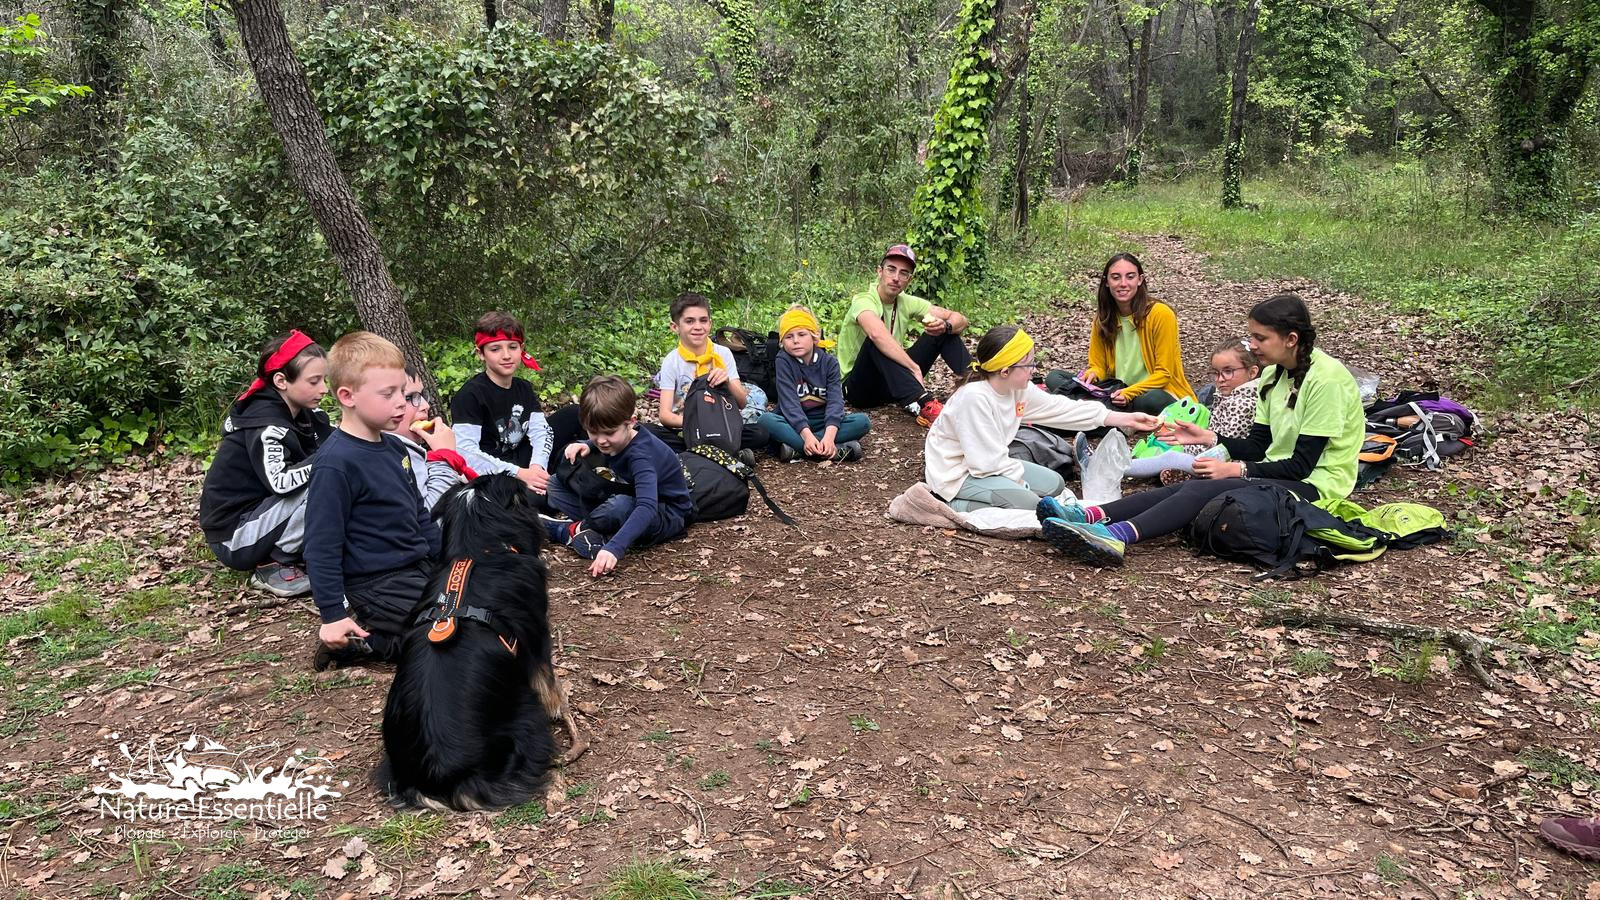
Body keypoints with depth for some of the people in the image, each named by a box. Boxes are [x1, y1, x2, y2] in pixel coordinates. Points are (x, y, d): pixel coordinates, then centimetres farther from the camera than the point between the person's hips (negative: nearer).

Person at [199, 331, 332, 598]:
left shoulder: (300, 413, 2)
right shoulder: (265, 424, -24)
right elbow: (279, 482, -39)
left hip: (256, 512, 9)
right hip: (233, 537, -9)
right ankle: (273, 565, -10)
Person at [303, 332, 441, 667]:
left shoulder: (393, 447, 7)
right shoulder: (336, 463, -20)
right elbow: (322, 546, -17)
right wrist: (334, 615, -17)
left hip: (417, 568, 9)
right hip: (376, 586, -9)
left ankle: (373, 625, 16)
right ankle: (361, 640, 0)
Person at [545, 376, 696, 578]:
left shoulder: (641, 454, -32)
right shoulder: (617, 438, -9)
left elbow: (647, 508, -47)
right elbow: (598, 442, 18)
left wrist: (614, 548, -59)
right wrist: (586, 445, -7)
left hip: (668, 515, -8)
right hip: (629, 501, 8)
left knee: (620, 507, -43)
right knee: (557, 483, 6)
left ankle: (570, 530, -13)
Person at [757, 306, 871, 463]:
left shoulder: (829, 362, -3)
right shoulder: (784, 361, -8)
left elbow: (835, 400, -16)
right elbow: (789, 402, -19)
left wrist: (829, 435, -35)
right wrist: (807, 435, -35)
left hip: (824, 422, 2)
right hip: (794, 423, -2)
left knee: (863, 421, -23)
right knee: (765, 420, -33)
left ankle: (796, 448, -29)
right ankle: (837, 450, -38)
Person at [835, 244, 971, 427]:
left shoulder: (907, 303, 2)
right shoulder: (863, 301, -18)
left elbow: (961, 320, 0)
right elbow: (877, 334, -42)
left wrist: (945, 326, -23)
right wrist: (915, 368, -43)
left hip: (893, 385, 6)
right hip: (859, 388, -6)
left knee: (944, 332, -3)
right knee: (878, 342, -36)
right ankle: (922, 404, -48)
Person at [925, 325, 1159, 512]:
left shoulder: (1019, 389, -2)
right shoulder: (974, 397, -29)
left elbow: (1063, 409, 4)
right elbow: (987, 459, -27)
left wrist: (1126, 419, 4)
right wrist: (1020, 482, -15)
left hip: (991, 463, 10)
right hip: (957, 474, -10)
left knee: (1053, 484, 11)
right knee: (1027, 503, -25)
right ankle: (954, 505, -13)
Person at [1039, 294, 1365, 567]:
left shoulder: (1326, 379, -16)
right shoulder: (1274, 373, 10)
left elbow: (1301, 465, -18)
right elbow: (1258, 447, 10)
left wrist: (1236, 469, -20)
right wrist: (1208, 438, -4)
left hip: (1311, 485, -7)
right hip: (1277, 473, 7)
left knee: (1203, 490, -29)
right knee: (1191, 486, -19)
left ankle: (1117, 536, -50)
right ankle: (1090, 516, -37)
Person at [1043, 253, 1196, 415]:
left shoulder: (1160, 314, -13)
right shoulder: (1103, 317, 2)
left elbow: (1163, 373, -11)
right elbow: (1099, 365, 7)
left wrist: (1129, 393, -25)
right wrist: (1092, 374, -17)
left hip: (1159, 392, -5)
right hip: (1117, 389, 5)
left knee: (1152, 401, -42)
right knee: (1053, 377, -10)